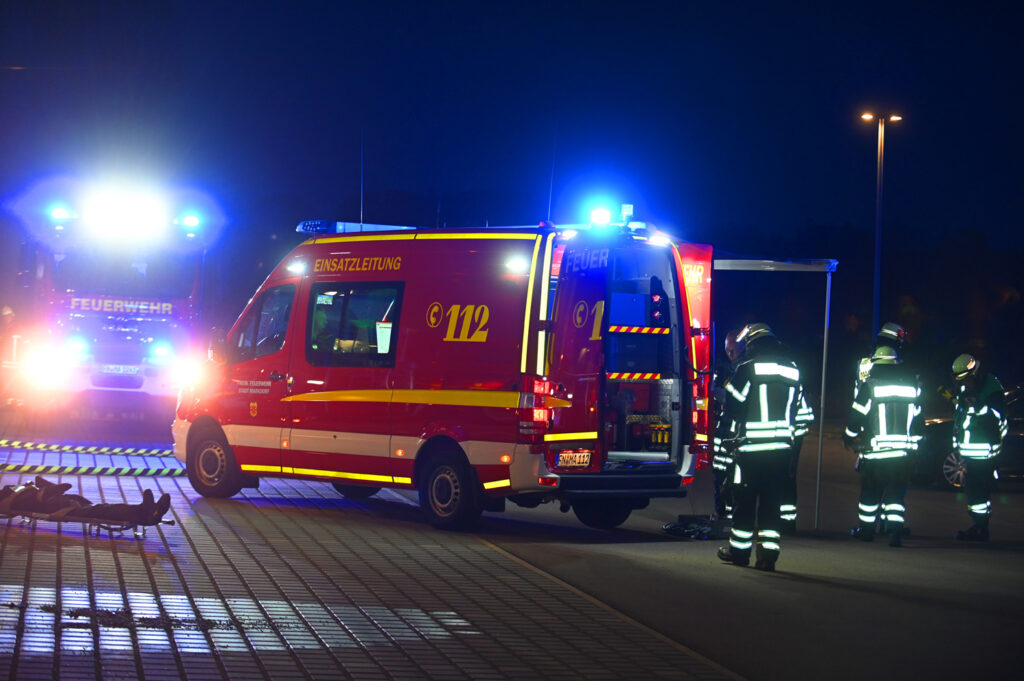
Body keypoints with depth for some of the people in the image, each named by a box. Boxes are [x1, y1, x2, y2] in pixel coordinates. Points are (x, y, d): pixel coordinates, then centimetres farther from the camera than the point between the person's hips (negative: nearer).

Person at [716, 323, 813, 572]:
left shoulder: (747, 369, -6)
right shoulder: (792, 371, 12)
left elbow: (733, 407, -7)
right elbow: (804, 414, 17)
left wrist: (729, 437, 6)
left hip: (751, 447, -5)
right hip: (781, 448, 5)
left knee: (745, 499, 5)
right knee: (771, 501, 7)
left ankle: (739, 550, 14)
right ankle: (768, 553, 0)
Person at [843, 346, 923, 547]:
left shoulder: (869, 385, -6)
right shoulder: (912, 385, 7)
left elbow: (857, 417, -2)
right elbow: (917, 420, 14)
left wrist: (848, 438, 14)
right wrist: (913, 444, 25)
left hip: (874, 452, -2)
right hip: (902, 453, 2)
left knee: (870, 492, 12)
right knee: (895, 493, 6)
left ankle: (866, 529, 22)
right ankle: (895, 532, -9)